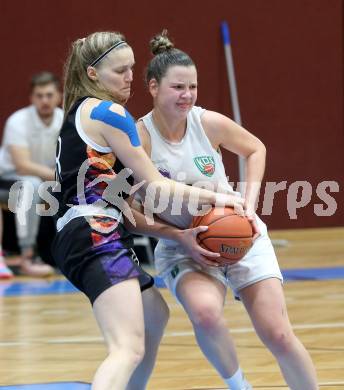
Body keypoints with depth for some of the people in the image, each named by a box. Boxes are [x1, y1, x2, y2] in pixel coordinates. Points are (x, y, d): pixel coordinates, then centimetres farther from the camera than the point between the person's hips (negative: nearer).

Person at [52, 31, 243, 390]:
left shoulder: (80, 114, 23)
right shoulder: (108, 112, -5)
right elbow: (155, 188, -4)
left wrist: (178, 236, 15)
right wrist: (214, 197, 8)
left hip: (77, 236, 11)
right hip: (97, 237, -11)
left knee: (154, 316, 31)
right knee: (129, 349, -25)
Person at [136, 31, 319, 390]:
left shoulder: (209, 123, -12)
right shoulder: (138, 138, -18)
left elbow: (255, 149, 7)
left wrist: (249, 203, -4)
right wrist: (180, 235, -22)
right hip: (182, 248, -2)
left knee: (279, 336, -6)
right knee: (205, 313, -33)